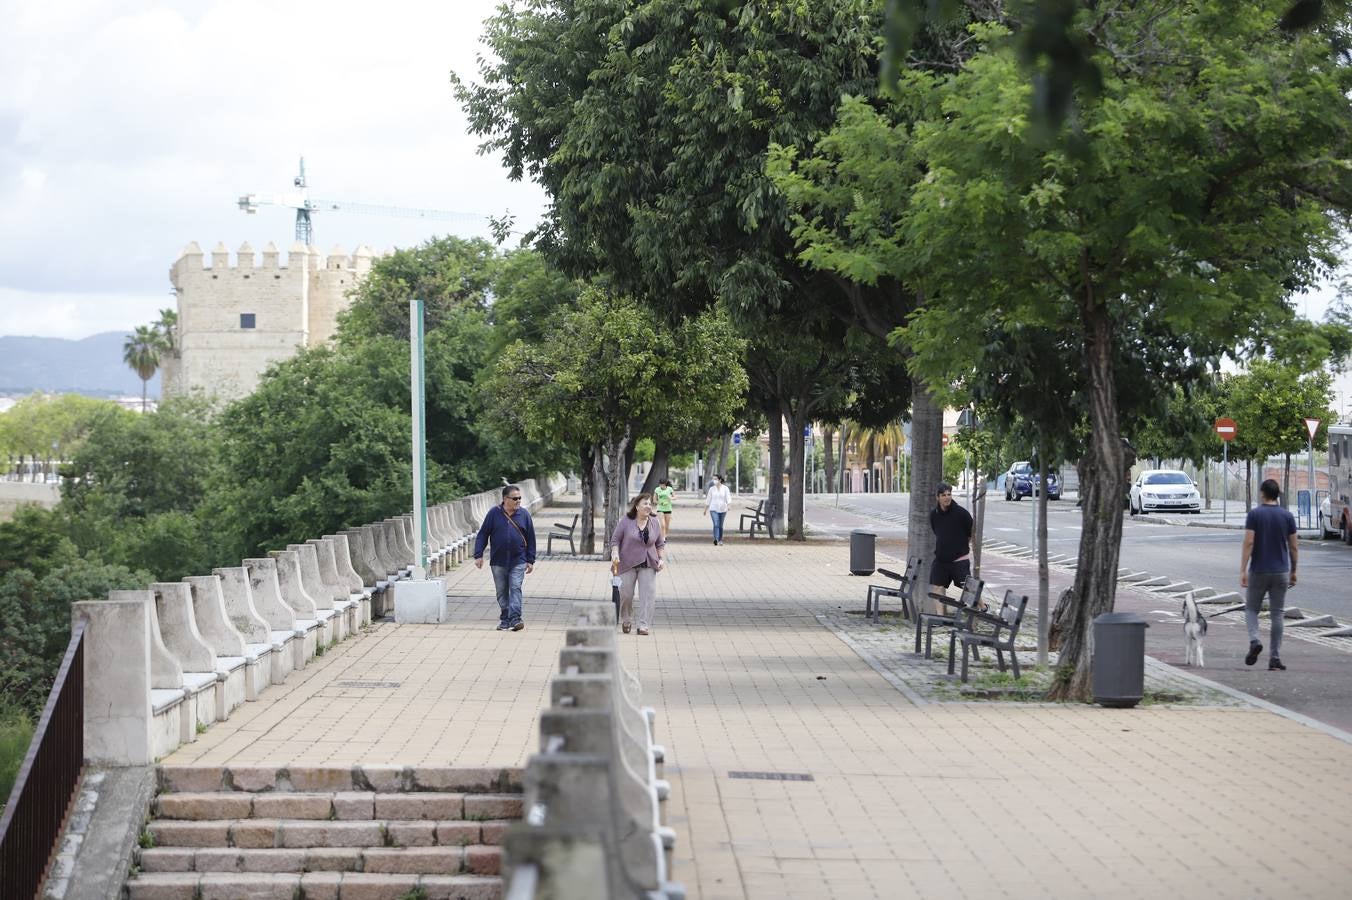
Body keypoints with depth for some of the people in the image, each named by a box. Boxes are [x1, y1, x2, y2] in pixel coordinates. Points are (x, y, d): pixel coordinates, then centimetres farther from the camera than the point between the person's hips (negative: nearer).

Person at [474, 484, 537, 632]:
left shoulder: (524, 514, 2)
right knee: (502, 592, 8)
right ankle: (505, 619, 17)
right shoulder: (494, 513, -2)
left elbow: (531, 538, 7)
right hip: (498, 562, 1)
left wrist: (530, 560, 5)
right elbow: (483, 535, 2)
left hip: (518, 562, -1)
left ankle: (515, 618, -14)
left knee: (515, 589, -10)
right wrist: (478, 555, -5)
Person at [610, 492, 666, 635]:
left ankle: (644, 625, -4)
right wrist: (615, 554, -16)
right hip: (628, 564, -2)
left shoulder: (654, 522, 5)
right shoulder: (626, 521, -5)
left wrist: (660, 558, 4)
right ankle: (626, 620, 25)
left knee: (648, 594, -8)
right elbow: (615, 539, -2)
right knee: (625, 594, 1)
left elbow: (660, 543, 14)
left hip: (648, 564, 2)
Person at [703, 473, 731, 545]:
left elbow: (728, 498, -7)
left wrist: (728, 505, -25)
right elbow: (708, 499, 11)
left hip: (722, 509, 0)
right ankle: (716, 540, -30)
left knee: (720, 525, 10)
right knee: (716, 524, -17)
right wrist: (705, 509, 15)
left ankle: (720, 540, 26)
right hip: (713, 509, 0)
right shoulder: (712, 489, 4)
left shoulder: (725, 488, 0)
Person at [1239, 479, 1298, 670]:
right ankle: (1274, 658, 3)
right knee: (1277, 614, 6)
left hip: (1258, 571, -2)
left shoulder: (1254, 514, -7)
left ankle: (1254, 641, -12)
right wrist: (1293, 571, 14)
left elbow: (1248, 543, -13)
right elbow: (1293, 547, 2)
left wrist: (1242, 570, -13)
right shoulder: (1287, 516, 1)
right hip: (1280, 572, 2)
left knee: (1251, 608, 14)